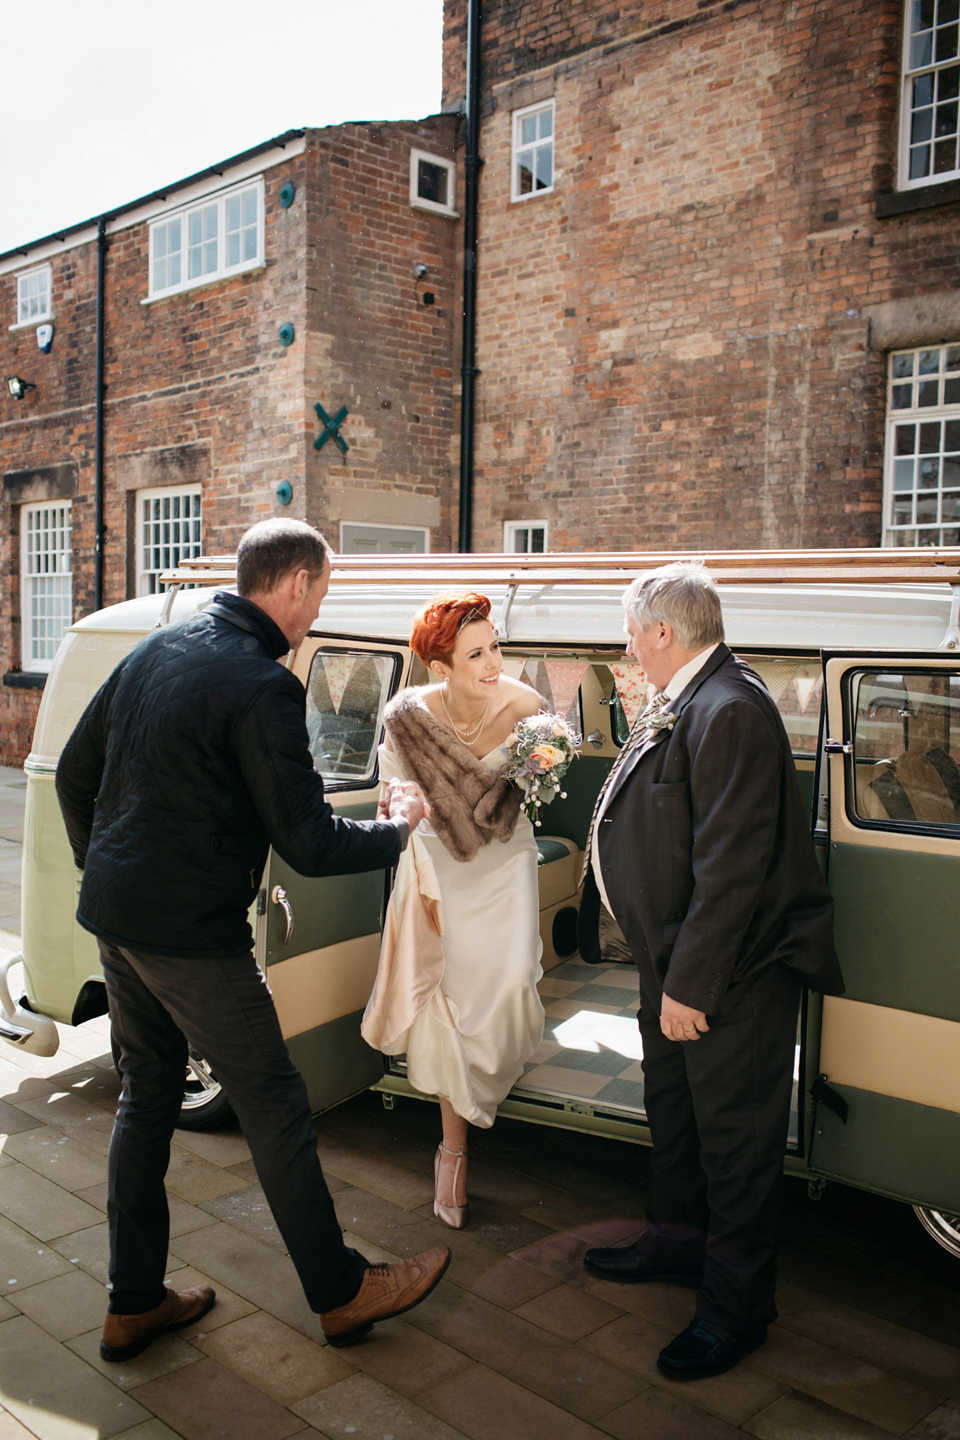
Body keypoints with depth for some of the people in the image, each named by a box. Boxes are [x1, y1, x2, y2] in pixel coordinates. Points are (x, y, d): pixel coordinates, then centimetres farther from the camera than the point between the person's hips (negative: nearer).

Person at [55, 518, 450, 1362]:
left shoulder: (156, 649, 7)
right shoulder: (262, 687, -19)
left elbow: (74, 774, 14)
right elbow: (309, 844, -20)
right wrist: (396, 828, -2)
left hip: (113, 914, 9)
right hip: (188, 931, -8)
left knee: (148, 1095, 19)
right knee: (274, 1104, 6)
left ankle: (134, 1302, 32)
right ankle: (342, 1292, 23)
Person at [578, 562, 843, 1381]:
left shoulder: (730, 711, -25)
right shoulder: (680, 705, 8)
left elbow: (731, 867, -28)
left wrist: (690, 984, -24)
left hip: (732, 975, -10)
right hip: (676, 960, 11)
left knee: (735, 1136, 6)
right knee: (673, 1109, 24)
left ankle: (736, 1307, 24)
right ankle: (678, 1240, 45)